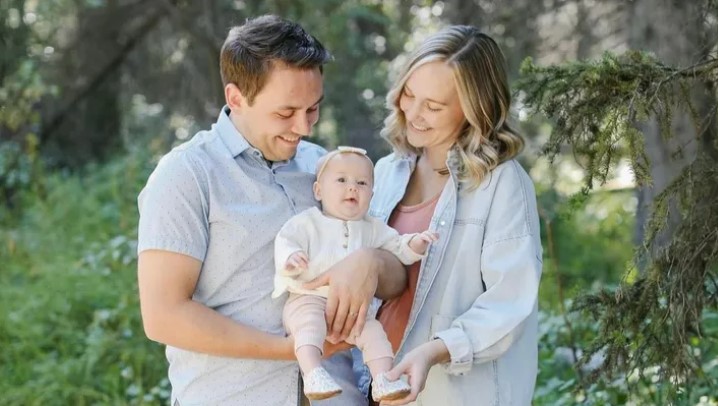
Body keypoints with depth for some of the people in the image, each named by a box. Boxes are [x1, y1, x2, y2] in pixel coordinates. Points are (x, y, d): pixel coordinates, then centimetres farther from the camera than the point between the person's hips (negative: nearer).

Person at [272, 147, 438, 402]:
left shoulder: (372, 229, 16)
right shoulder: (307, 222, 1)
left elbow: (397, 247, 18)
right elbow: (285, 242, -9)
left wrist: (415, 243, -4)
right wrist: (290, 257, -32)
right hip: (309, 299, -5)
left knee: (374, 330, -15)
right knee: (311, 324, -34)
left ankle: (383, 379, -15)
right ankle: (313, 374, -47)